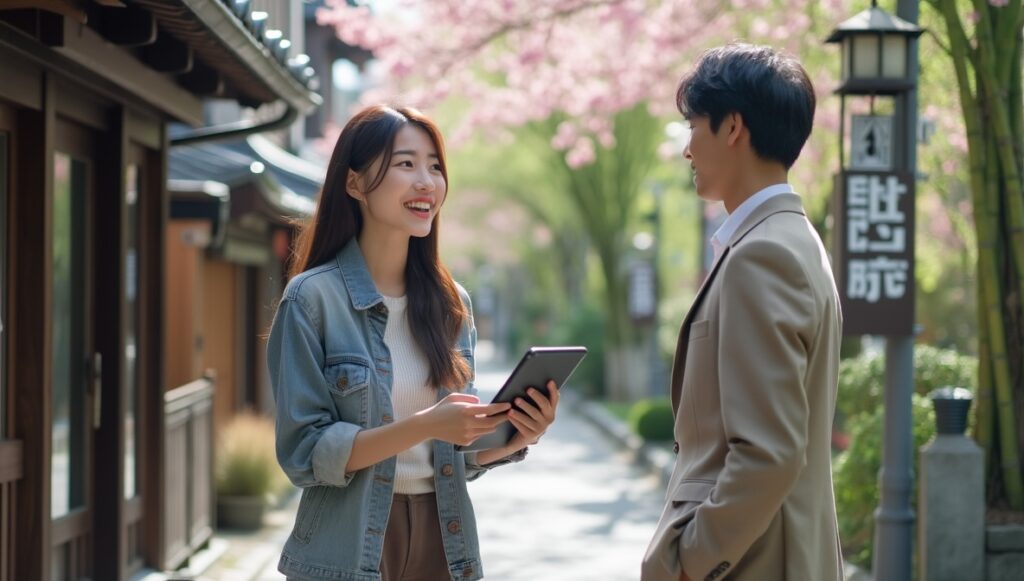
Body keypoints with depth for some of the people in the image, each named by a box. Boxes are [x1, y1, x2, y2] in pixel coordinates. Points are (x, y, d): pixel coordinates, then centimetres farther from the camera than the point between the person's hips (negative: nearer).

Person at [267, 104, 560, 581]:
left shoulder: (451, 303, 5)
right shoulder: (313, 299, -9)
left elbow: (459, 454, 10)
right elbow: (304, 453, -14)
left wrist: (514, 436, -10)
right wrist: (423, 426, -24)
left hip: (445, 542, 5)